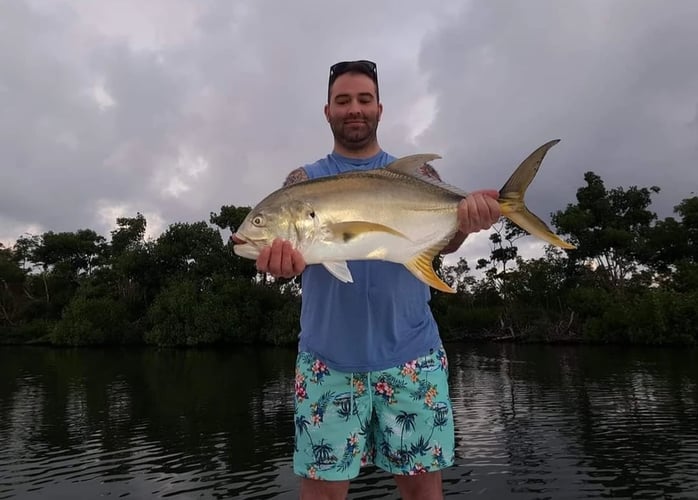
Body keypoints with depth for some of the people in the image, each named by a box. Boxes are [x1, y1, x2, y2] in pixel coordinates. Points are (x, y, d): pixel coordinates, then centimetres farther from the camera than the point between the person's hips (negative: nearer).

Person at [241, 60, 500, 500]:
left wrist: (465, 219, -30)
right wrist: (281, 255, -34)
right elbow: (289, 235, -10)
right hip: (326, 356, 0)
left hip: (411, 353, 1)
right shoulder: (304, 179, 7)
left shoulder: (417, 174, 8)